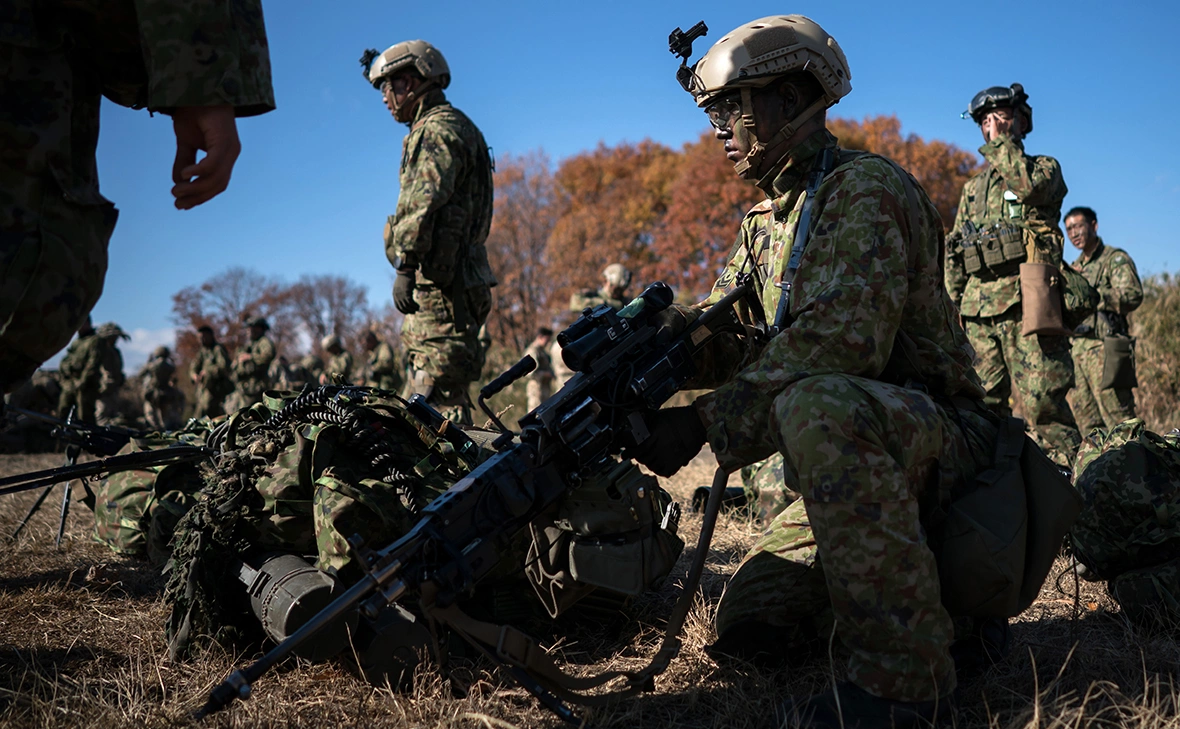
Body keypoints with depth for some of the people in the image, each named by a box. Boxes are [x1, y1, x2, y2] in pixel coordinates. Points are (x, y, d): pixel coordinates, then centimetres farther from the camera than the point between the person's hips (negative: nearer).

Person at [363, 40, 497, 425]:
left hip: (440, 282, -11)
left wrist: (405, 266, -29)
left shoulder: (437, 129, -9)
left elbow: (423, 202, -23)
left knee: (439, 399, -13)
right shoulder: (454, 126, 24)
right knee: (421, 398, 13)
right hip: (457, 279, 11)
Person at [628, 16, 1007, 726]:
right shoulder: (766, 221, 16)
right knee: (748, 621, -1)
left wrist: (701, 421, -33)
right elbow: (726, 333, 7)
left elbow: (841, 340, -29)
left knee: (815, 404, -40)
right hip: (856, 457, 9)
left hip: (939, 432, -9)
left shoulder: (867, 188, -14)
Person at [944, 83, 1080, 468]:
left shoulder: (1044, 167, 12)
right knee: (983, 405, 2)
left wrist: (1001, 141, -2)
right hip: (979, 306, 6)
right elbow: (953, 253, 24)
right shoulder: (973, 187, 27)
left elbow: (1028, 186, -15)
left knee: (1041, 402, -11)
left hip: (1026, 304, -5)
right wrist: (952, 304, 13)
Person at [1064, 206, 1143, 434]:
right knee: (1087, 426, 6)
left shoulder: (1115, 259, 0)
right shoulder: (1075, 267, 22)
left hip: (1104, 348, -7)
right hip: (1076, 349, 7)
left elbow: (1133, 296, -14)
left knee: (1119, 424, -10)